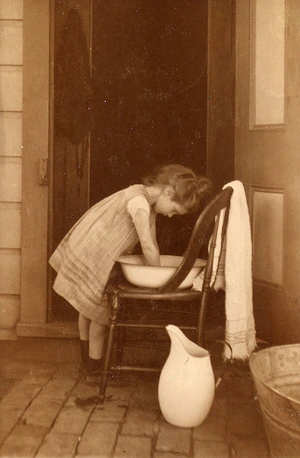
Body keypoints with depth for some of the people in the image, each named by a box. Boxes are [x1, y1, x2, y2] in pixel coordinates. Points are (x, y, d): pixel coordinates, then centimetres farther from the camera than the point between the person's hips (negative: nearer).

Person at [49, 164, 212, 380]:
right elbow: (148, 247, -30)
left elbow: (152, 244, 3)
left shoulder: (149, 203, 2)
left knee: (90, 305, 21)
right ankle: (95, 362, 14)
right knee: (100, 307, 0)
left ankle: (87, 358, 38)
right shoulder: (139, 201, -28)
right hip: (89, 255, -10)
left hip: (89, 254, 10)